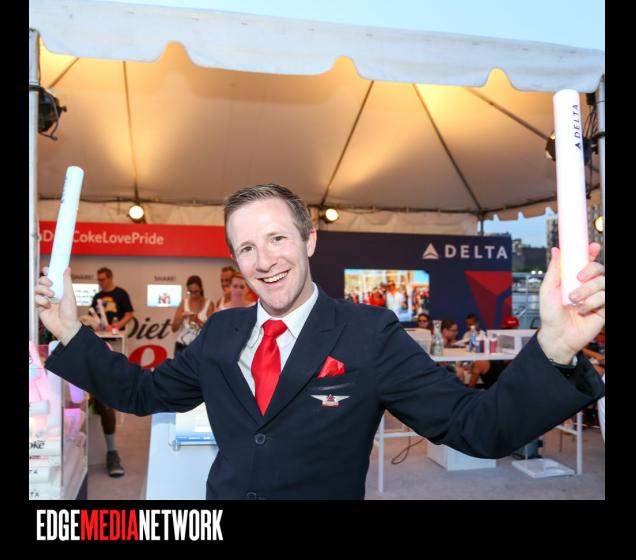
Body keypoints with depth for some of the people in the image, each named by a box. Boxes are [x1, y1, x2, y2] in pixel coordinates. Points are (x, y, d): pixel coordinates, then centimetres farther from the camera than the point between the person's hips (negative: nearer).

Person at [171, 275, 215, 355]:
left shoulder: (209, 304, -1)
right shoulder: (184, 302, 5)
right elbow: (173, 328, 3)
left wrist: (198, 321, -21)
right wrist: (181, 317, -15)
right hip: (181, 347, 2)